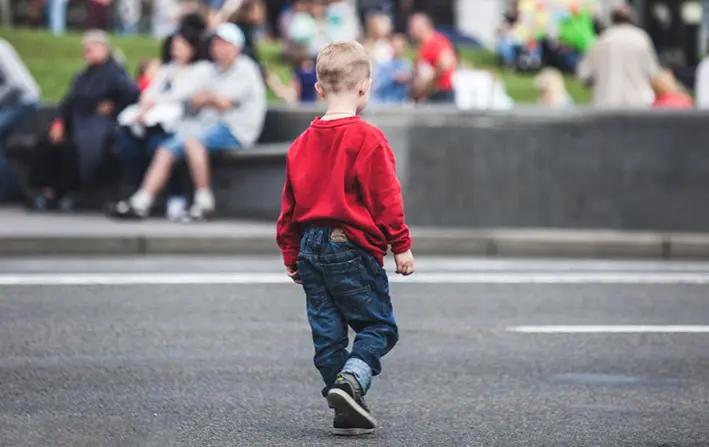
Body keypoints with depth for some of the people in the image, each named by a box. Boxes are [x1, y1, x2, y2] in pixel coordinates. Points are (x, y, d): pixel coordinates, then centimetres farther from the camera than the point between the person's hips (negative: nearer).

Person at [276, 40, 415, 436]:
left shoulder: (303, 142, 10)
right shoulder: (368, 139, -10)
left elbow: (290, 204, 14)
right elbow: (385, 197, -11)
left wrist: (291, 255, 21)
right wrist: (401, 246, -3)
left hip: (311, 245, 6)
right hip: (353, 247, -6)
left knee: (327, 331, 9)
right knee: (378, 325, 2)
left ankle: (347, 412, 11)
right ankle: (351, 379, -21)